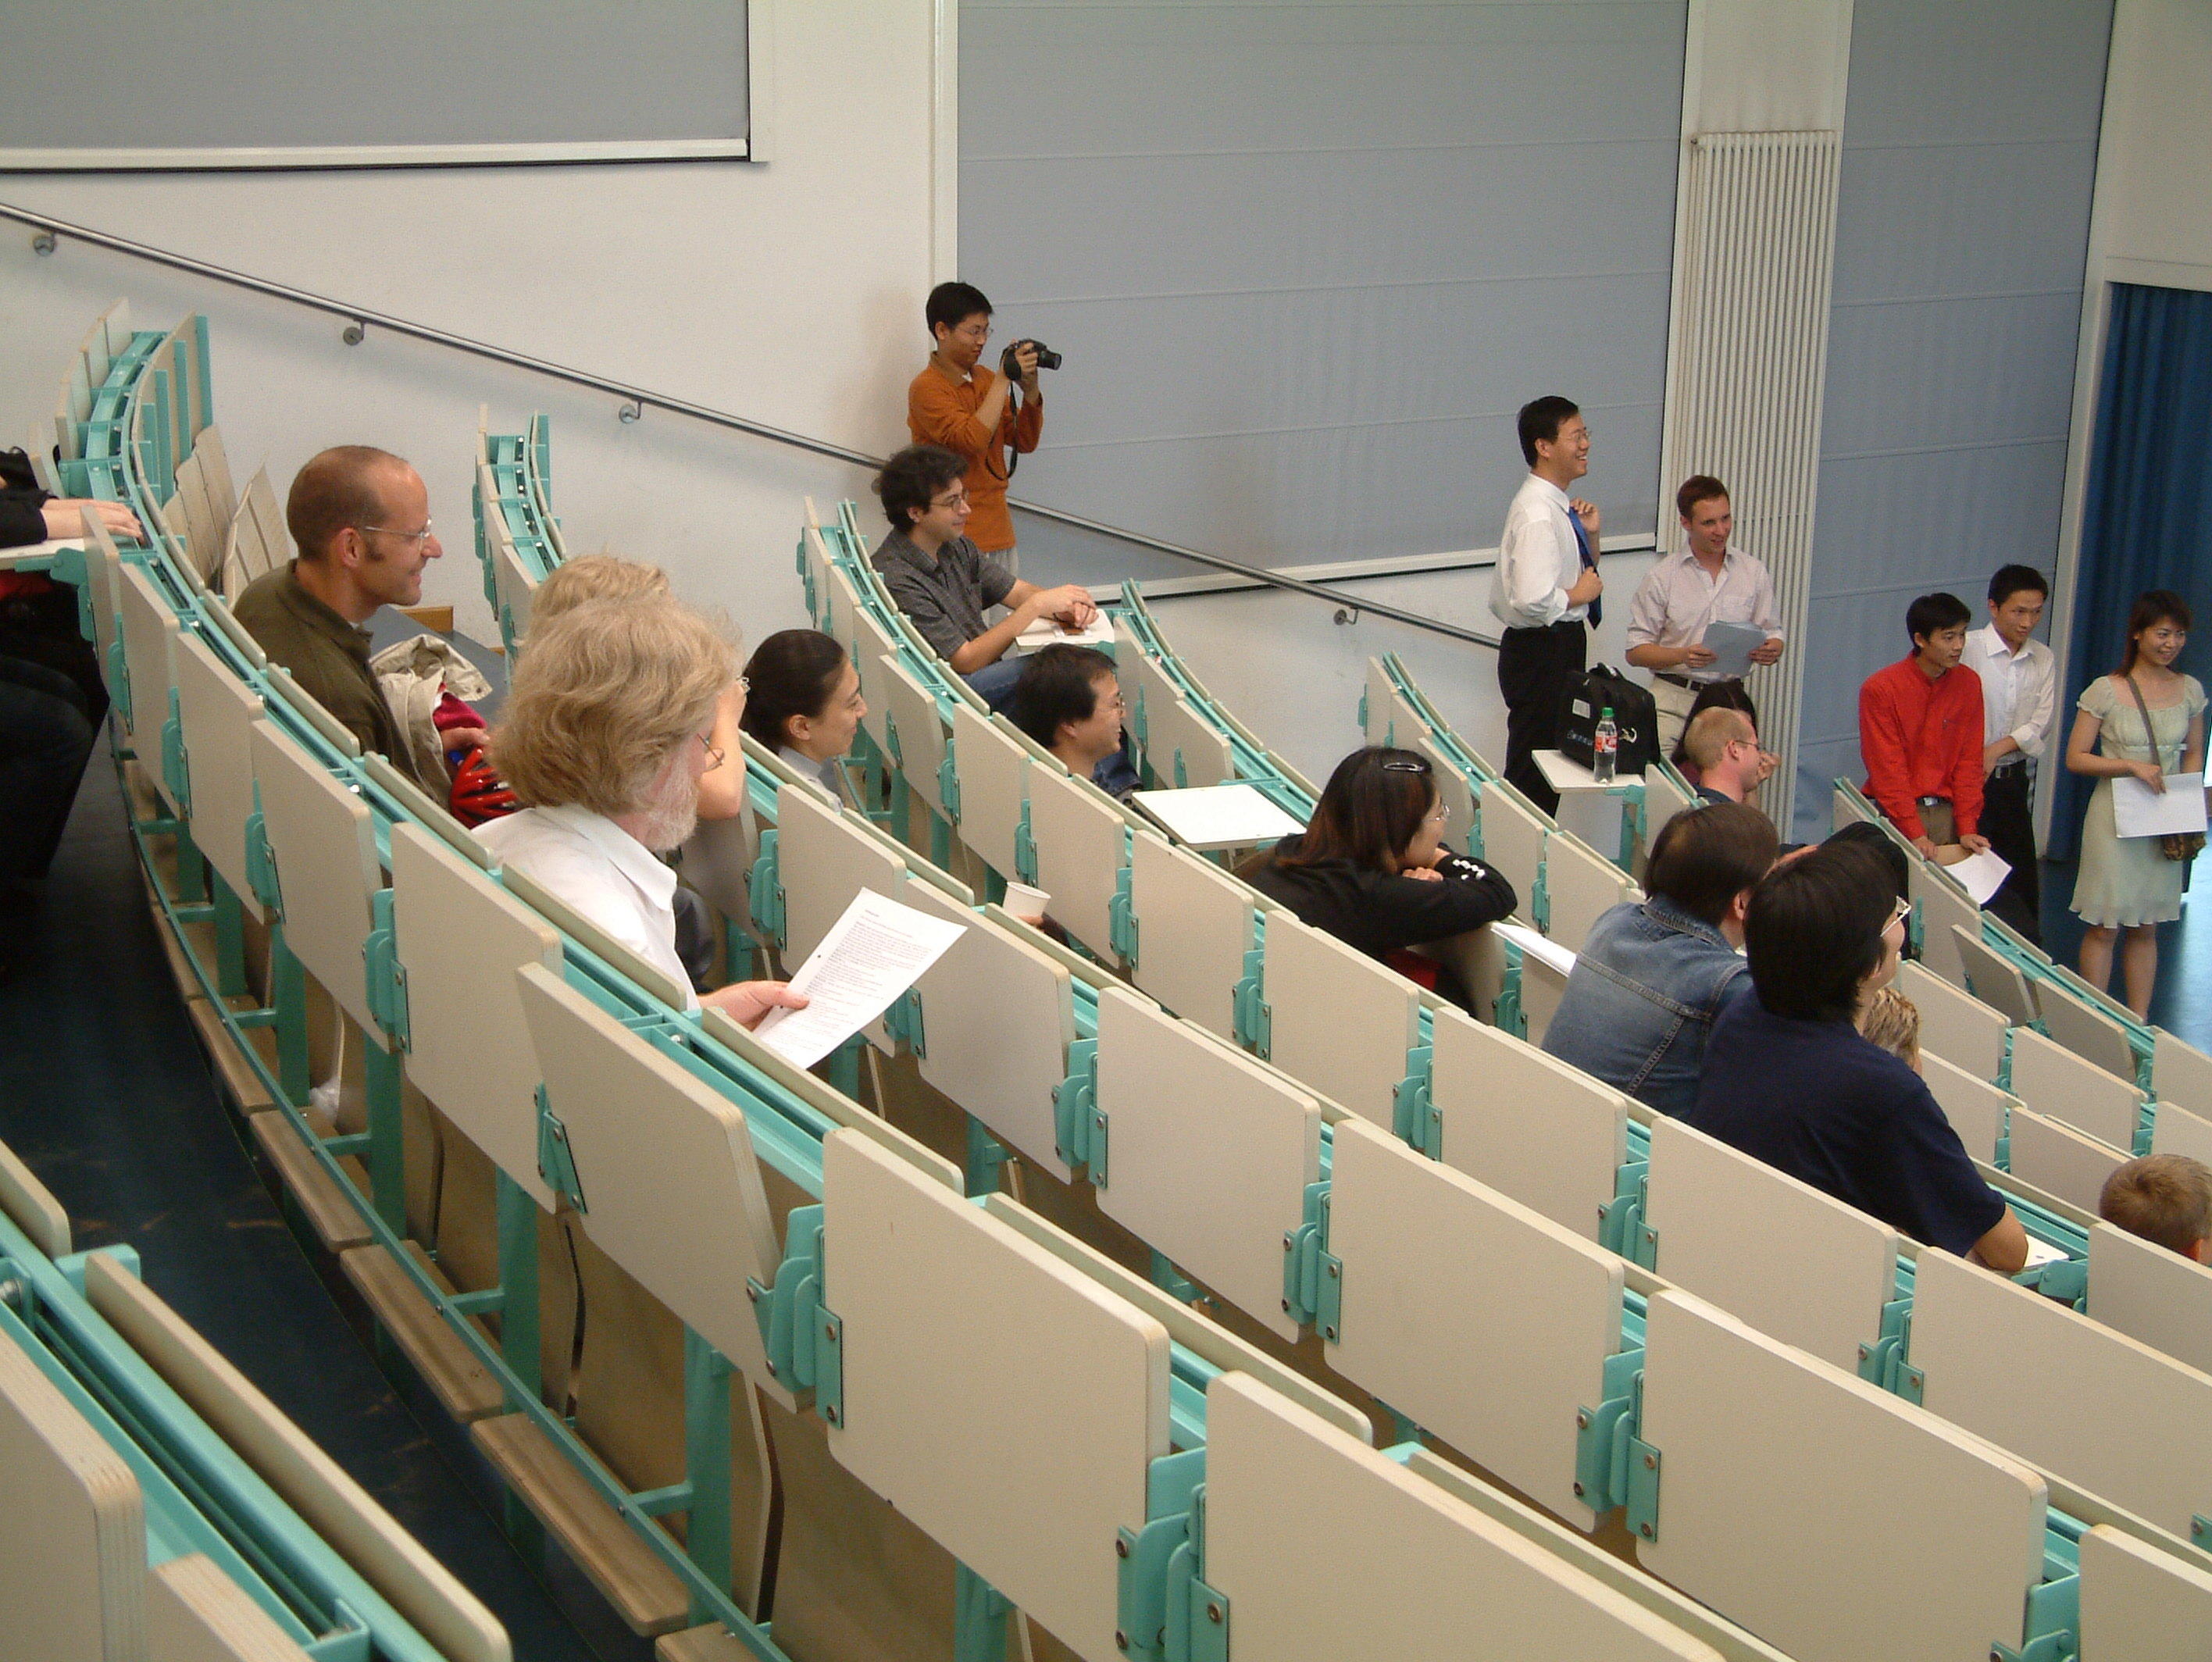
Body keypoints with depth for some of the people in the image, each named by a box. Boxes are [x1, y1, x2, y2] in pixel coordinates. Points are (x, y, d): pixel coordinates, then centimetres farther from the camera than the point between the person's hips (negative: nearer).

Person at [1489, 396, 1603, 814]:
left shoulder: (1559, 507, 11)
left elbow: (1588, 576, 26)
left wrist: (1590, 535, 8)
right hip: (1543, 651, -10)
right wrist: (1577, 595, -13)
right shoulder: (1537, 514, -19)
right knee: (1532, 773, -5)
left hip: (1562, 645, 10)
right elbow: (1532, 600, -31)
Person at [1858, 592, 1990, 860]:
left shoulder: (1969, 684, 4)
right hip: (1897, 814, -3)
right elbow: (1887, 768, -12)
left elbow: (1969, 761, 4)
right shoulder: (1880, 689, -10)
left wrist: (1967, 828, -5)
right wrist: (1915, 834, -19)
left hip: (1947, 811, 4)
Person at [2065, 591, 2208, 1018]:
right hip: (2115, 817, -4)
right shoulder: (2106, 691, -9)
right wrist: (2130, 765, -19)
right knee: (2104, 928, 0)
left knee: (2146, 928, 12)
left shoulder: (2190, 690, 3)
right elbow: (2075, 758, -7)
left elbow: (2193, 753, 14)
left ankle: (2139, 1024, 20)